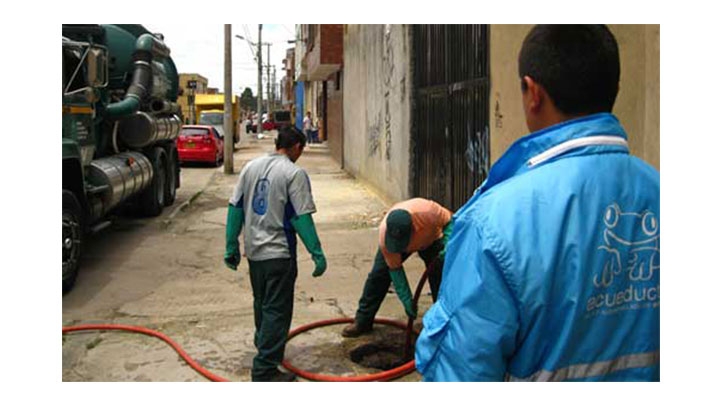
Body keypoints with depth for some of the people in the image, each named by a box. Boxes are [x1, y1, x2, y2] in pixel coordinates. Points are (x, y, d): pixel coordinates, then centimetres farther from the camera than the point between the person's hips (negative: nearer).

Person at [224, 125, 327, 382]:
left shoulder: (251, 167, 7)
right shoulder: (294, 173, -12)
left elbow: (235, 208, 6)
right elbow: (302, 218, -16)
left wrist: (231, 247, 11)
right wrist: (317, 253, -12)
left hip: (254, 252, 7)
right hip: (279, 254, -7)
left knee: (261, 305, 24)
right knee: (277, 311, 0)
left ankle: (264, 347, 43)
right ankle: (265, 371, 1)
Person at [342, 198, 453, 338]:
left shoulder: (428, 212, -46)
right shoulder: (384, 234, -38)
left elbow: (449, 220, -24)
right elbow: (394, 269, -27)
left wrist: (446, 246, -39)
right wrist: (407, 300, -26)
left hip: (431, 240, 0)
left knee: (439, 277, -11)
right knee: (378, 275, -7)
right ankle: (362, 321, 4)